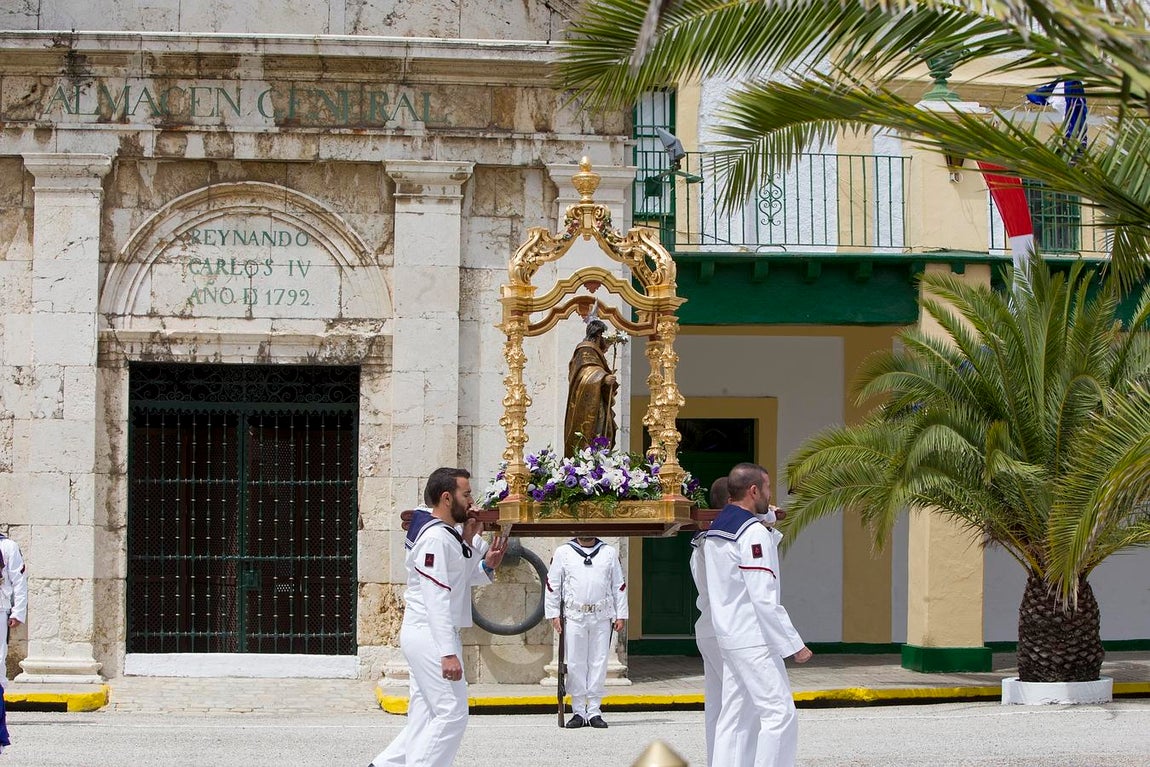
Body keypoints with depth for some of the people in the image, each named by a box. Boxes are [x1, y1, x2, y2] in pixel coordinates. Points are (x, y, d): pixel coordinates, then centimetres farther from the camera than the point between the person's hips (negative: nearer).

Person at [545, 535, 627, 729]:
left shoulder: (609, 553, 11)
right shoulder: (563, 553, 7)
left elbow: (619, 586, 12)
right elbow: (552, 585, 8)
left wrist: (620, 615, 6)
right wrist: (553, 615, 1)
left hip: (602, 618, 1)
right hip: (574, 617, -1)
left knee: (599, 663, 0)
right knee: (575, 663, -1)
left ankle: (594, 711, 6)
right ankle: (578, 711, 5)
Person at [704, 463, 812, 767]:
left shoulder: (714, 531, 14)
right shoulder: (754, 532, -14)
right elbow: (764, 599, -19)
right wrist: (794, 644, -15)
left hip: (728, 638, 9)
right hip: (754, 639, -9)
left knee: (735, 716, 9)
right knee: (780, 713, -8)